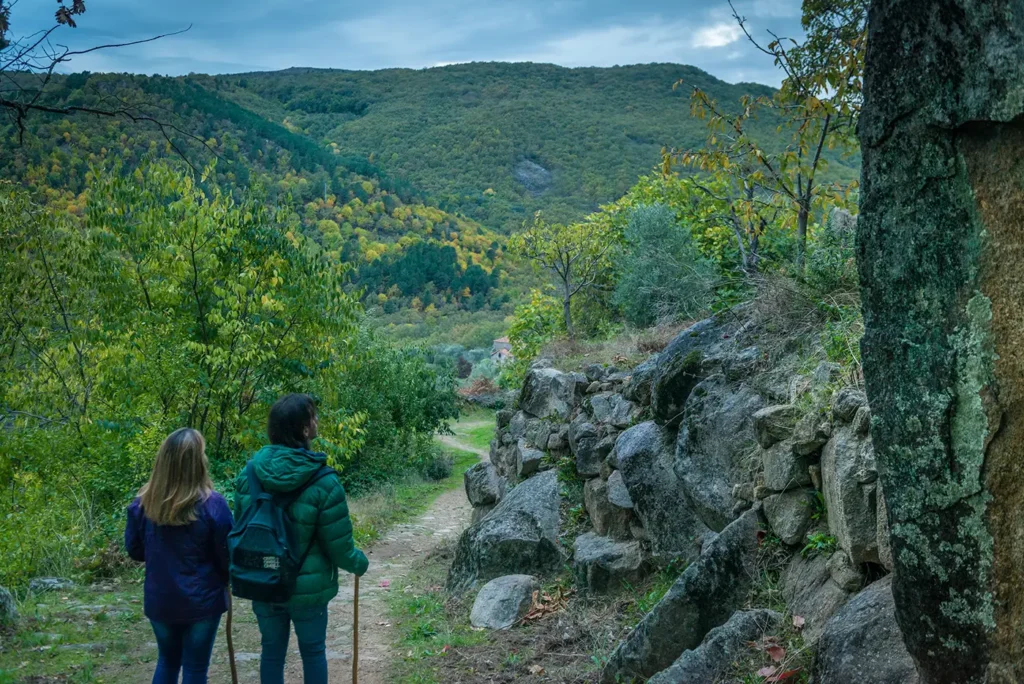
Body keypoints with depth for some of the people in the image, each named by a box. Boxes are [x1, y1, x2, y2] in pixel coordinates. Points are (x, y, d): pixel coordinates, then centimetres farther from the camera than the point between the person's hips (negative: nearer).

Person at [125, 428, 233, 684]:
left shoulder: (143, 504, -9)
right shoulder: (212, 505, -20)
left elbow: (134, 550, 5)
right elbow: (227, 556, -10)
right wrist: (225, 579, 11)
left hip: (159, 600, 4)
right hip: (202, 601, -4)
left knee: (167, 660, 23)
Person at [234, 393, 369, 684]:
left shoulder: (250, 474, -8)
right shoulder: (323, 483, -22)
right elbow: (338, 545, -16)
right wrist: (359, 564, 6)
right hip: (306, 586, -4)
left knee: (272, 651, 19)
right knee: (313, 652, 15)